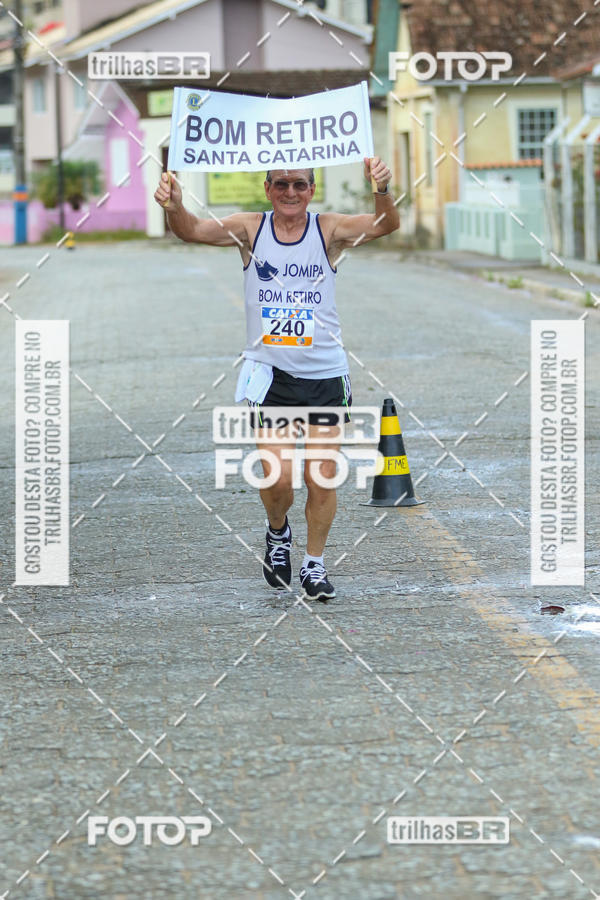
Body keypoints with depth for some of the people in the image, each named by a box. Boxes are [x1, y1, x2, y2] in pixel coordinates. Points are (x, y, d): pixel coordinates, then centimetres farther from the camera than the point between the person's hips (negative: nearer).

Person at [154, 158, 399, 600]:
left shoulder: (329, 230, -4)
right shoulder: (250, 230, -2)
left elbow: (386, 224, -18)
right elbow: (193, 230, -14)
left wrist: (383, 191, -40)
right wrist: (175, 206, -37)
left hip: (324, 375, 0)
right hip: (270, 374, 0)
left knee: (322, 479, 1)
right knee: (278, 476, -9)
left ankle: (314, 565, 21)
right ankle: (278, 532, 24)